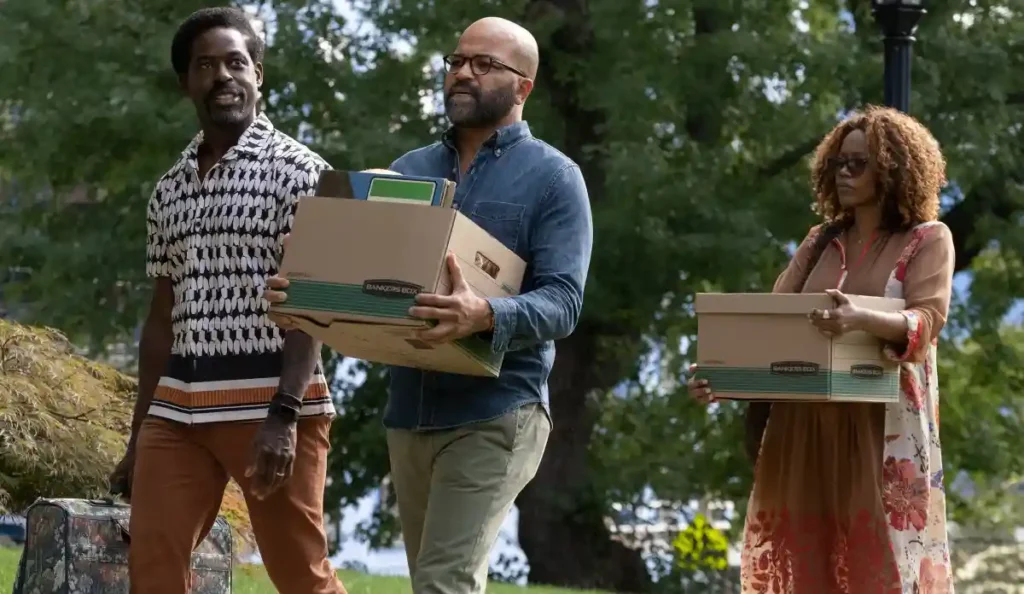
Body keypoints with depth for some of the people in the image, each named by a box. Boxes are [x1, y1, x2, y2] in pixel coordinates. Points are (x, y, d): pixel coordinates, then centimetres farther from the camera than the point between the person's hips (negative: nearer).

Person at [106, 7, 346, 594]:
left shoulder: (299, 171, -2)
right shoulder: (170, 189, 16)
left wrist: (283, 414, -20)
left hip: (271, 401, -5)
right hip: (177, 408, 5)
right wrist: (138, 438, 16)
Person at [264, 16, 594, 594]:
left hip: (494, 413, -6)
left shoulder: (553, 177, -1)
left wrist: (485, 316, -33)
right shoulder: (408, 170, 16)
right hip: (409, 410, 6)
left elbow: (562, 301, -12)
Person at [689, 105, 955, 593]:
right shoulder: (821, 242, 17)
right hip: (806, 427, 5)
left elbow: (927, 320, -12)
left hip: (882, 431, -5)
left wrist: (860, 320, -32)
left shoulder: (928, 241, 4)